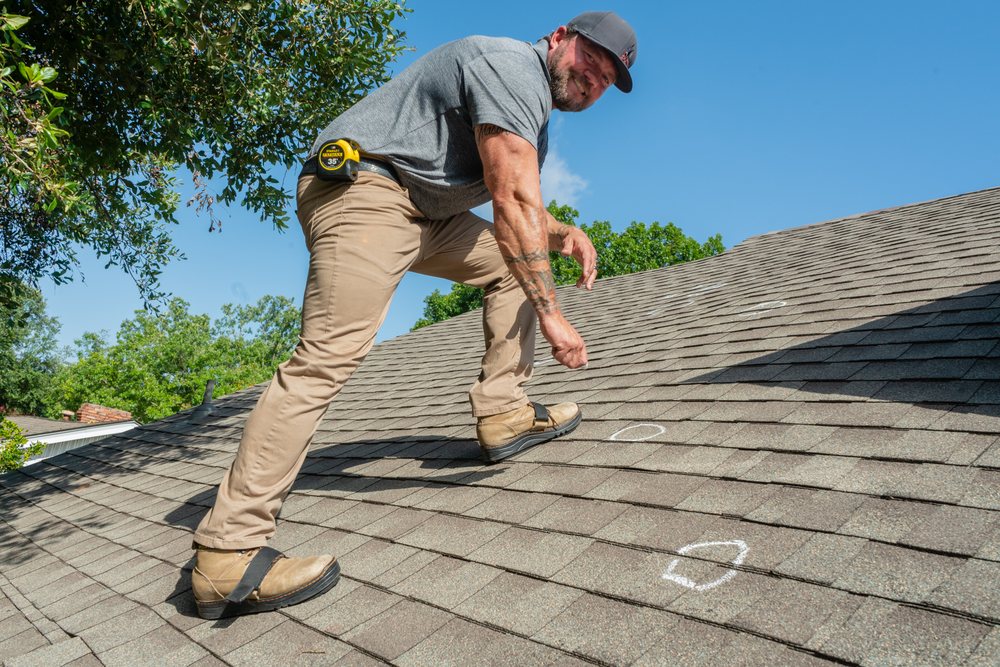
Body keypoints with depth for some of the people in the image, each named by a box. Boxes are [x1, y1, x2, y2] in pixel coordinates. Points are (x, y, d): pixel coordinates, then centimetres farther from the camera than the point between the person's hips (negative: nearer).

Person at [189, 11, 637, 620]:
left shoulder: (536, 112, 22)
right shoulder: (513, 66, -11)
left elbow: (520, 206, 27)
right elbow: (512, 203, -21)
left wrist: (564, 234, 5)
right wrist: (551, 314, -19)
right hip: (364, 187, -11)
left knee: (513, 263, 13)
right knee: (329, 357, -22)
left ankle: (503, 414, 9)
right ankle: (227, 554, -21)